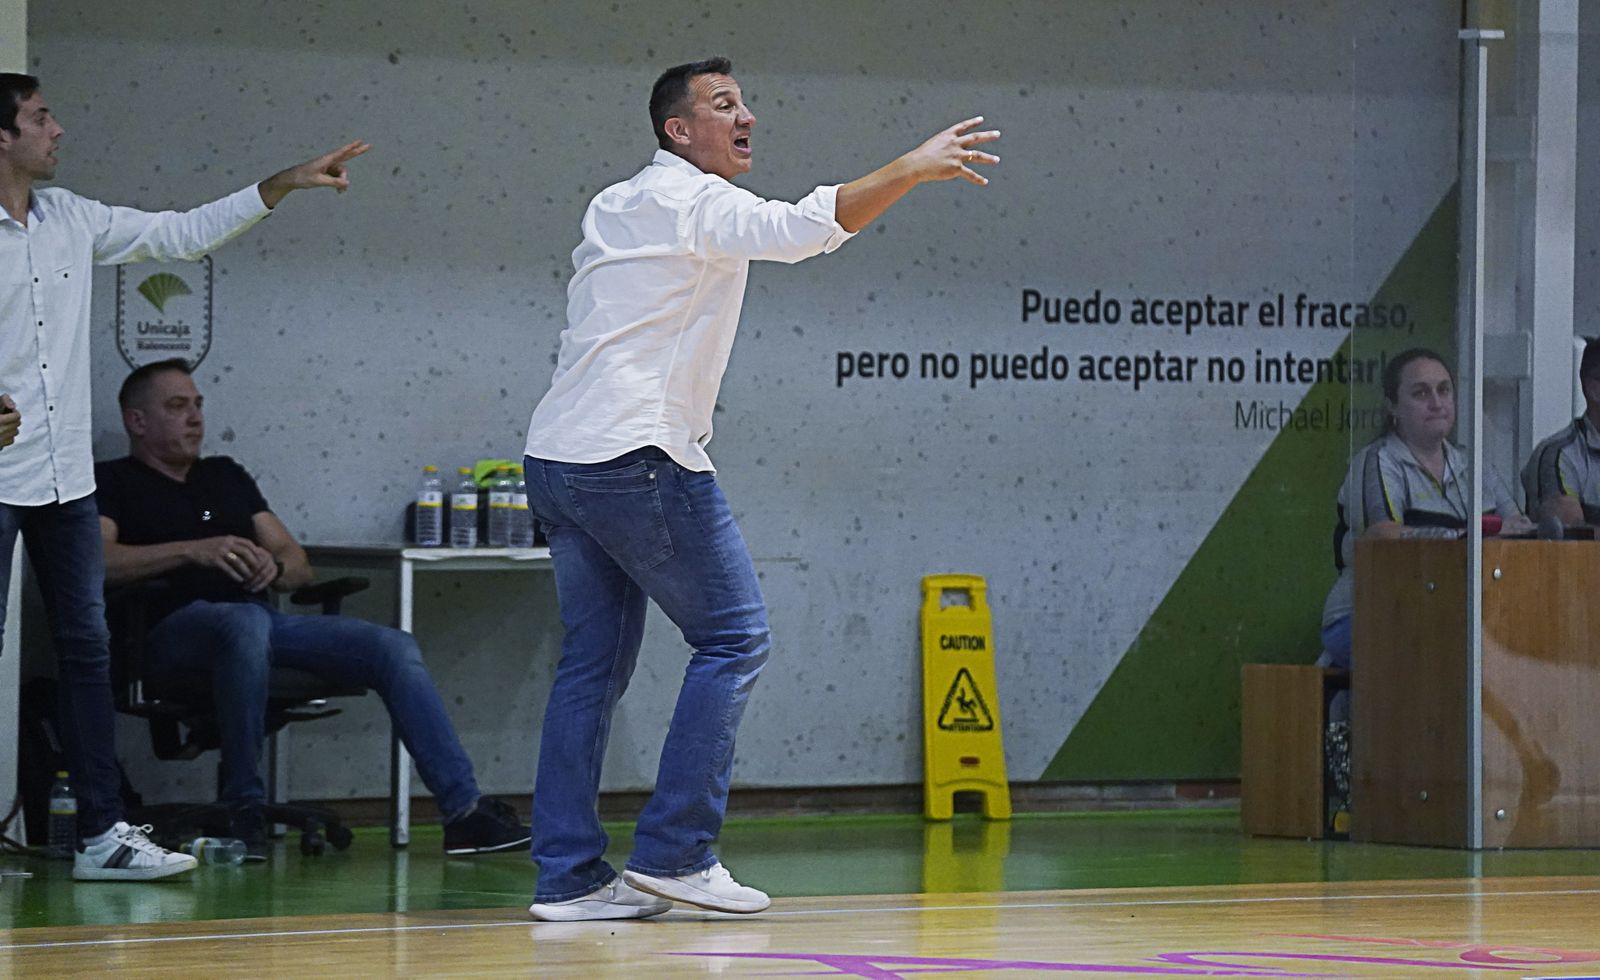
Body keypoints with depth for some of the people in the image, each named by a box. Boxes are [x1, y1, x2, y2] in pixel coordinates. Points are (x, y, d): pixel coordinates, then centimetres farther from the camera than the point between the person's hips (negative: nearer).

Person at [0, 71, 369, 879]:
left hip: (65, 478, 7)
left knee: (86, 648, 7)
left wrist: (284, 184, 12)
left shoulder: (71, 218, 8)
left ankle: (101, 832, 11)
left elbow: (180, 234, 15)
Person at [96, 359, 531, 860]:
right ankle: (243, 811, -31)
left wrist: (275, 566, -2)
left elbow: (299, 565, 24)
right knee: (247, 624, -41)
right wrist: (195, 550, -19)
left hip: (259, 616, 6)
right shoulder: (113, 482, 11)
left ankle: (464, 811, -13)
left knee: (393, 647, -10)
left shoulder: (225, 476, 29)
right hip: (176, 626, -6)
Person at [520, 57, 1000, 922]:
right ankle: (673, 853, -4)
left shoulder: (611, 208, 21)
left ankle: (568, 875, 4)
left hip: (555, 458, 9)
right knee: (732, 639, -1)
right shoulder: (692, 200, -8)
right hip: (635, 456, -9)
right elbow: (800, 229, -25)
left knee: (594, 662, 9)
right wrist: (911, 168, -28)